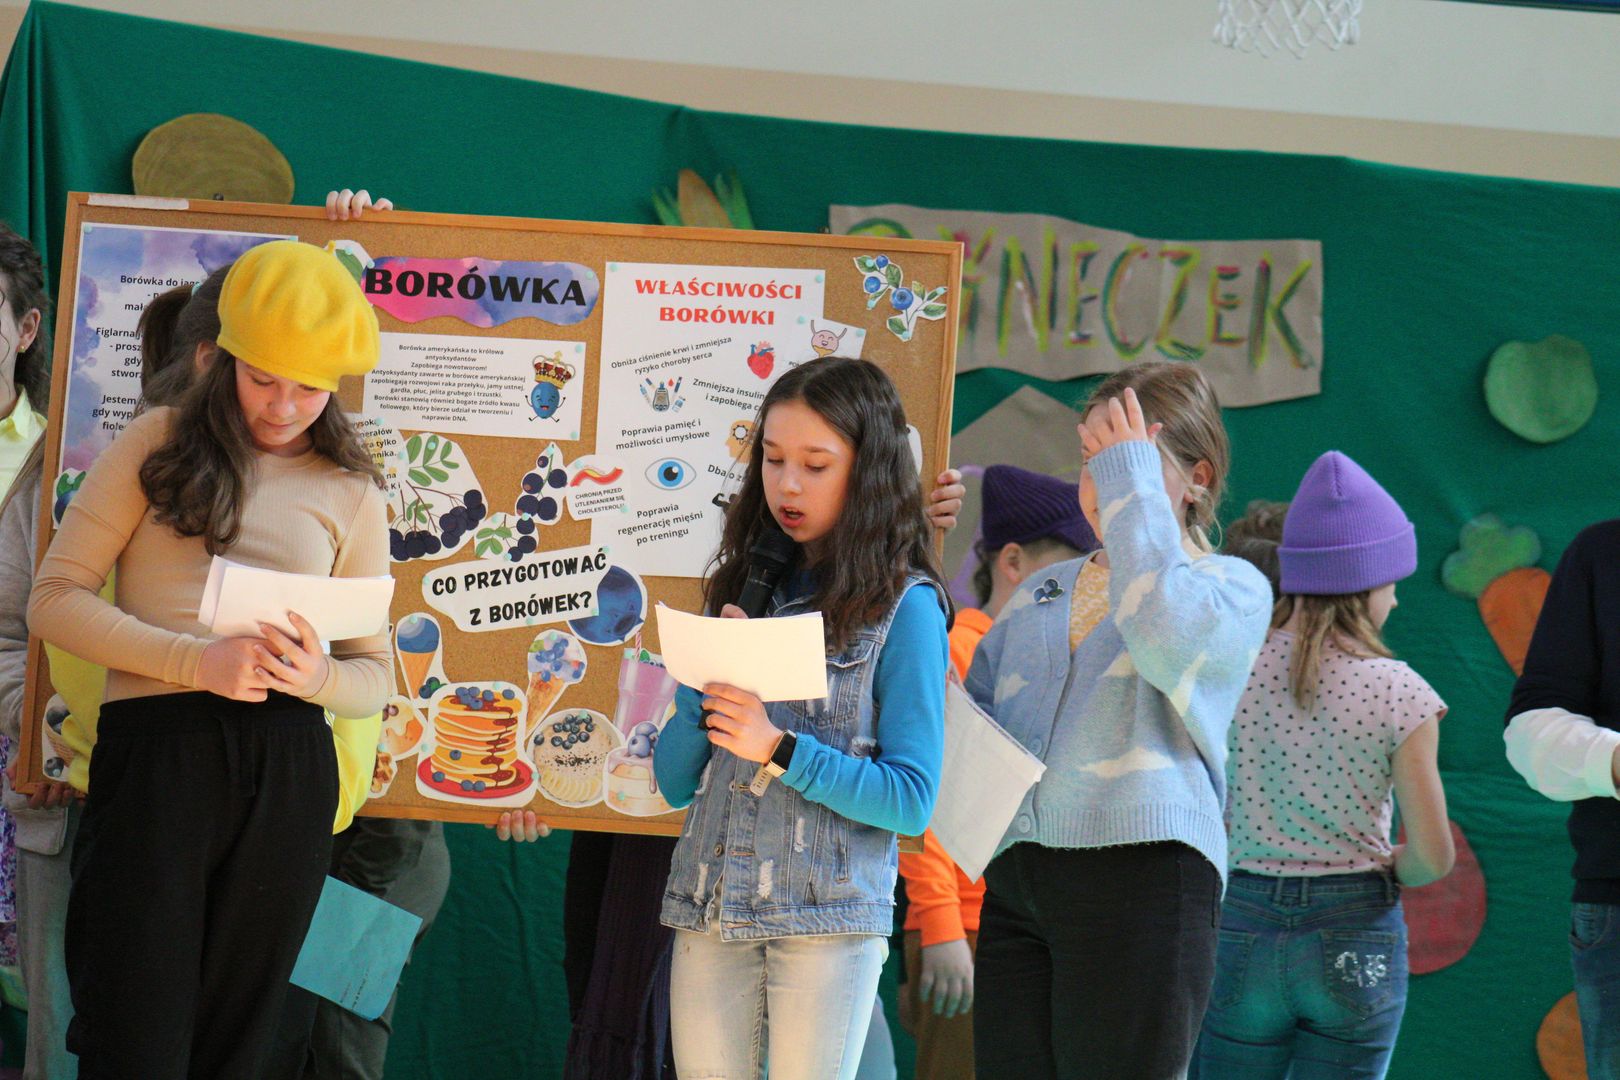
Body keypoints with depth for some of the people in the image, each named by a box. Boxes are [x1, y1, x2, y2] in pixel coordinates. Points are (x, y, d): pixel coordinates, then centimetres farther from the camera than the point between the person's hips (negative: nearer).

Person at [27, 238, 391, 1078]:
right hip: (153, 749, -3)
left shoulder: (350, 492, 16)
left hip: (287, 766, 3)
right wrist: (197, 661, -12)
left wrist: (319, 676, -9)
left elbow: (375, 677, 16)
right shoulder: (159, 443, 9)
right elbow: (56, 599, 1)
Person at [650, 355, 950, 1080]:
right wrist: (709, 681, -5)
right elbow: (673, 781, 12)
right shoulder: (747, 588, 13)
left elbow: (911, 800, -7)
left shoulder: (903, 605, -2)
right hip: (710, 912, 4)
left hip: (828, 919, -4)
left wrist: (780, 749, -16)